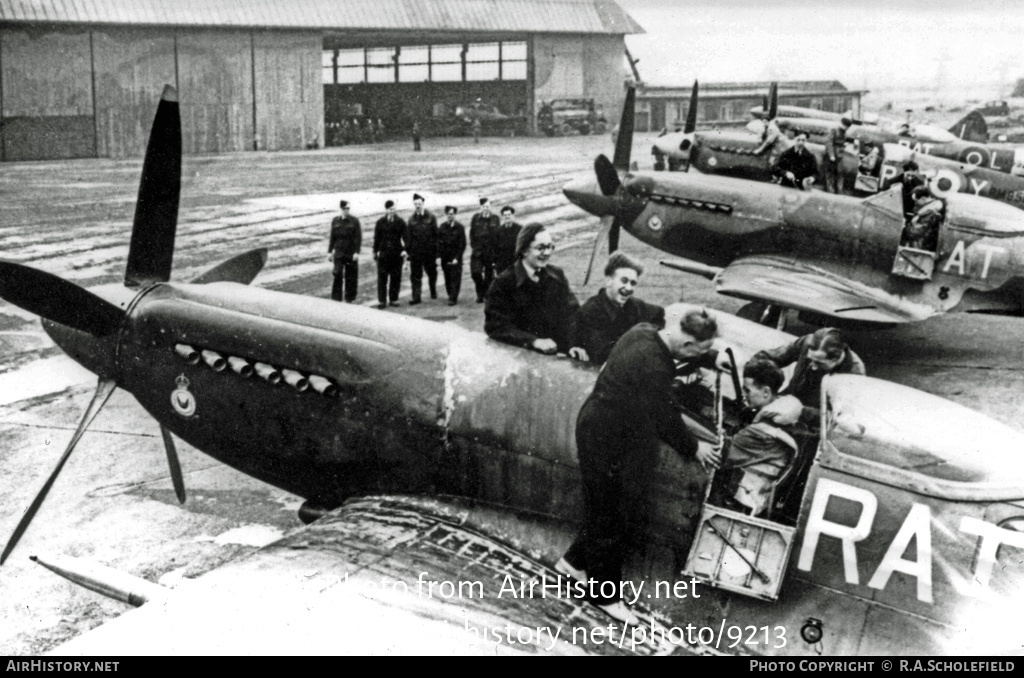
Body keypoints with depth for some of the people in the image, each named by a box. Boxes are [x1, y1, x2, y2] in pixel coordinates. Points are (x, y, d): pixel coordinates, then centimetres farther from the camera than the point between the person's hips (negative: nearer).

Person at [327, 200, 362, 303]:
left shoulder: (354, 221, -3)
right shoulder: (335, 221, 5)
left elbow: (358, 238, -6)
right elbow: (332, 237, 11)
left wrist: (356, 252, -14)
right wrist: (330, 251, 8)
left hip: (351, 254, -1)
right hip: (339, 253, 1)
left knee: (351, 277, 5)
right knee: (337, 275, -8)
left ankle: (349, 299, 18)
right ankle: (336, 299, -3)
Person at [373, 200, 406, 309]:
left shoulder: (400, 222, 3)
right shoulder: (380, 222, 5)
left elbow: (404, 237, 2)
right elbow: (376, 237, 7)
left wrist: (404, 249, -9)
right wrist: (375, 251, 3)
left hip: (397, 254, 0)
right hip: (383, 254, 0)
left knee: (396, 277, 4)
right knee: (382, 277, -2)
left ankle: (393, 299, 14)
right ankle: (381, 300, 1)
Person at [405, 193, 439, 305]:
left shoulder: (431, 217, 1)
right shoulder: (411, 219, 7)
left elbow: (435, 234, -1)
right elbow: (408, 236, 6)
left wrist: (435, 248, -6)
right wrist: (408, 250, -1)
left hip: (429, 251, -1)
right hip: (415, 252, 1)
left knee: (432, 272, 12)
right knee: (415, 275, -3)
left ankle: (433, 291, 35)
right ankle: (416, 297, -1)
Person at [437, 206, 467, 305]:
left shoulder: (460, 228, -2)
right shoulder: (442, 227, 7)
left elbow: (462, 245, -4)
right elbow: (439, 243, 7)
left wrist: (456, 258, -12)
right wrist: (438, 256, -3)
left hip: (456, 259, -3)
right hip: (445, 258, 3)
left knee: (455, 278, -6)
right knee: (447, 279, 5)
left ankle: (453, 298, -5)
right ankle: (451, 296, 18)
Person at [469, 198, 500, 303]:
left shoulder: (495, 219, 3)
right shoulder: (475, 218, 4)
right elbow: (471, 234, 7)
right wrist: (473, 246, -1)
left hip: (491, 251, 0)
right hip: (477, 250, 0)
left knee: (489, 274, 5)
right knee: (475, 272, -10)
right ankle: (480, 293, 10)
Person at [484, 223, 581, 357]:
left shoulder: (557, 275, 10)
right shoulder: (503, 283, -4)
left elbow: (571, 311, 9)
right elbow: (495, 326, -10)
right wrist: (534, 341, -21)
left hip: (558, 355, 3)